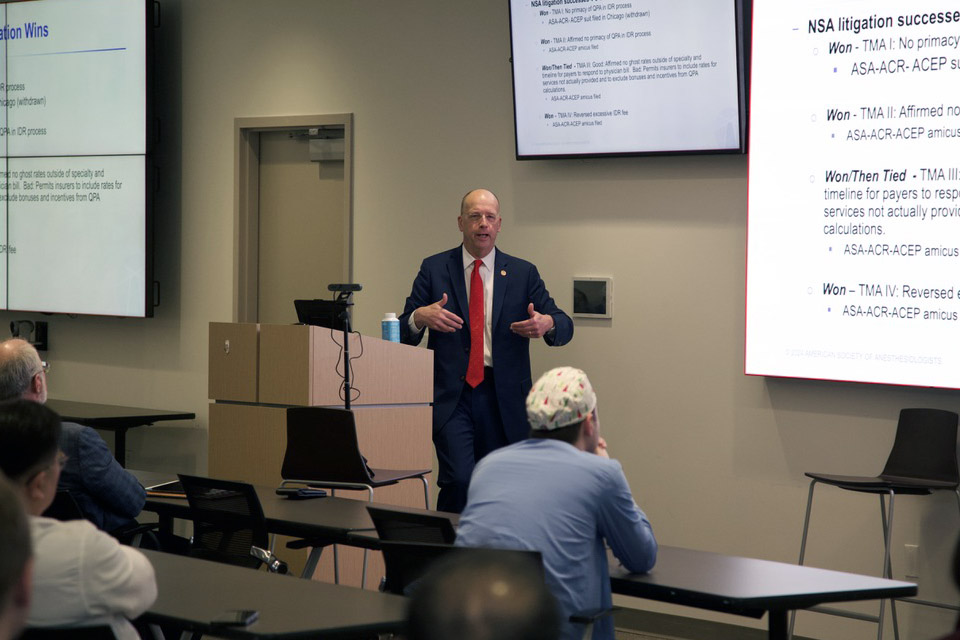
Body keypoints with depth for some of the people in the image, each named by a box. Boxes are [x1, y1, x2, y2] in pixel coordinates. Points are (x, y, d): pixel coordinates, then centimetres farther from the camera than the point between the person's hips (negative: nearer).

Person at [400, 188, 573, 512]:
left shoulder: (523, 273, 9)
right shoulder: (434, 269, 6)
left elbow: (564, 327, 4)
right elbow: (404, 333, 3)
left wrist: (547, 324, -20)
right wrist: (420, 317, -21)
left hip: (503, 399, 2)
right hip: (452, 396, -2)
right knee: (459, 480, -18)